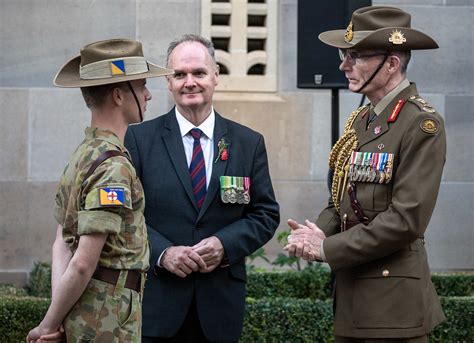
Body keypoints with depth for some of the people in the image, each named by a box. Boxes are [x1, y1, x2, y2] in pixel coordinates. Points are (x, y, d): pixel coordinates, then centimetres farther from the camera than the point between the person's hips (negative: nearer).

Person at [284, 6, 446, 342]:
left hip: (393, 303, -8)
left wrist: (327, 248, -15)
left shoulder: (422, 124, -13)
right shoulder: (361, 120, 12)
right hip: (351, 294, 8)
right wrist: (319, 232, -4)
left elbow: (406, 219, -20)